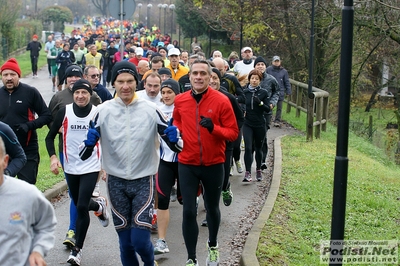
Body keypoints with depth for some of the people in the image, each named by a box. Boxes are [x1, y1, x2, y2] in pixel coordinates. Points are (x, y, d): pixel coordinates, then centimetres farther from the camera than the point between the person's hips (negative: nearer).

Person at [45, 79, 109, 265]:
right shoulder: (64, 112, -5)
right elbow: (50, 137, 3)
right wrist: (53, 157, -12)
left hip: (91, 167, -3)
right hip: (70, 168, 3)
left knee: (81, 207, -11)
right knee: (80, 205, 16)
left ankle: (77, 249, 2)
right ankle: (99, 206, 51)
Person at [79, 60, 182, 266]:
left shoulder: (151, 110, -5)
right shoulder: (103, 111, -3)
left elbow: (176, 146, 1)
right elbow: (84, 154, -1)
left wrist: (174, 138, -21)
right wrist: (88, 143, -22)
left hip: (143, 181, -1)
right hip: (116, 182, 2)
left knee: (140, 240, -7)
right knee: (125, 242, 11)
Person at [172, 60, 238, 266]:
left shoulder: (221, 100, -11)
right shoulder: (180, 100, -2)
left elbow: (233, 132, -9)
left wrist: (213, 128, -26)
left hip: (213, 164, -1)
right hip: (187, 164, 1)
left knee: (212, 208, 17)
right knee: (189, 211, -3)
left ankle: (213, 246, 43)